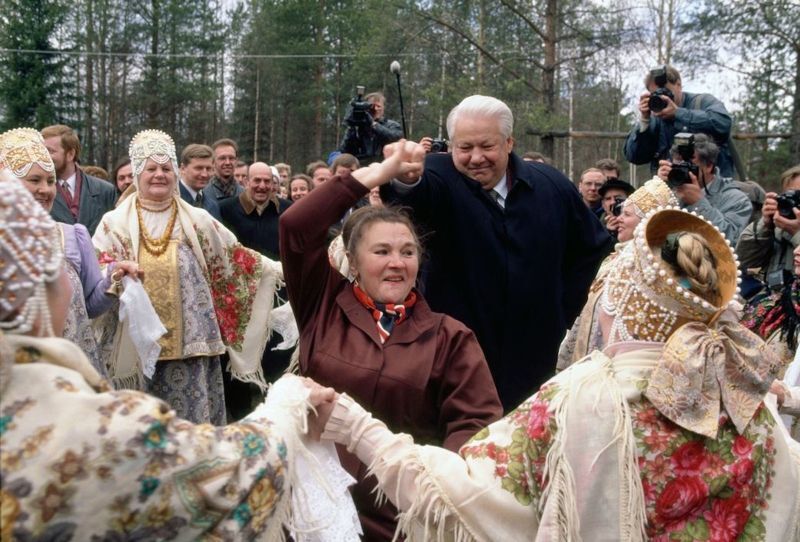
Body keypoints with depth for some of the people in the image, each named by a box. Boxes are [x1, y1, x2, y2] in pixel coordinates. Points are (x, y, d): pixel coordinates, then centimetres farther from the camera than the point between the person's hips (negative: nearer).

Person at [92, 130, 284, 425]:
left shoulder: (197, 220, 11)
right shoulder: (116, 222, 7)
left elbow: (232, 257, 13)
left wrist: (276, 269, 6)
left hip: (190, 339, 1)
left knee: (193, 415, 0)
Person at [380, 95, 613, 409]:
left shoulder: (552, 186, 4)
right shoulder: (439, 180, -6)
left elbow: (594, 245, 17)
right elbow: (416, 194, -32)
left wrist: (564, 308, 9)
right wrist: (405, 179, -55)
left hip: (533, 361, 3)